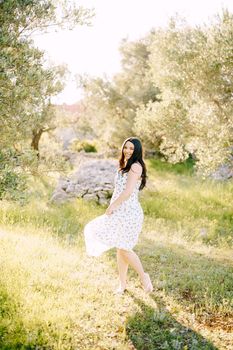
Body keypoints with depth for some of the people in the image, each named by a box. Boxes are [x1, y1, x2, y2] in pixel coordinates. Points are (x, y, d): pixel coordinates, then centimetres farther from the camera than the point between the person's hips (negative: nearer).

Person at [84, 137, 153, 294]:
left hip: (128, 213, -9)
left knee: (124, 249, -6)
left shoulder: (136, 166, -13)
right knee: (120, 249, 12)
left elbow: (127, 192, -20)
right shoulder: (125, 166, 17)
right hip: (120, 213, 9)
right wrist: (112, 208, 12)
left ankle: (144, 276, 9)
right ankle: (122, 284, 22)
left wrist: (111, 207, -14)